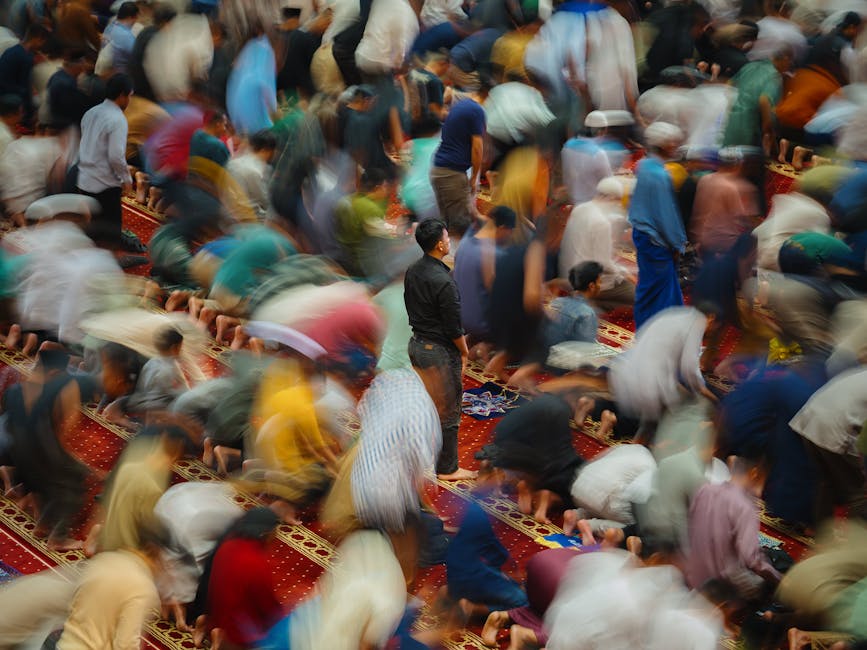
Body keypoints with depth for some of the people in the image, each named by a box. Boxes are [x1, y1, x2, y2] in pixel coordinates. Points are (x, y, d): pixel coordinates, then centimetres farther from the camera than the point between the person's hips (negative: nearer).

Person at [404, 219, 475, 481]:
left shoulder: (412, 272, 1)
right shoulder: (443, 282, -26)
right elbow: (453, 327, -20)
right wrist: (464, 352, -4)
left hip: (416, 343, 9)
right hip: (439, 351, -9)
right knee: (448, 410, 4)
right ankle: (447, 468, 13)